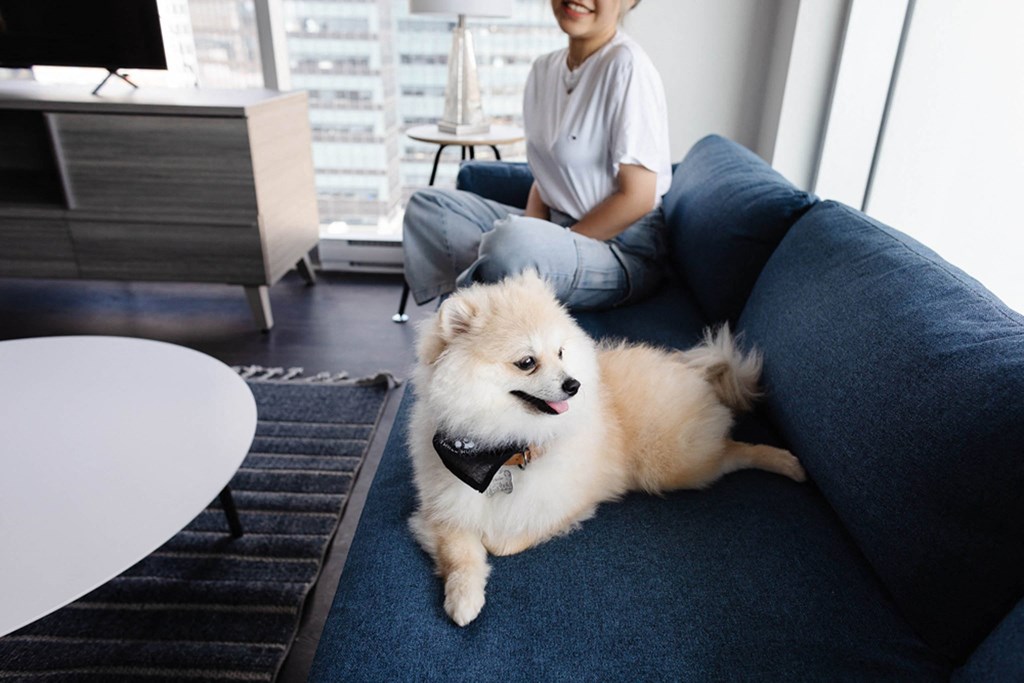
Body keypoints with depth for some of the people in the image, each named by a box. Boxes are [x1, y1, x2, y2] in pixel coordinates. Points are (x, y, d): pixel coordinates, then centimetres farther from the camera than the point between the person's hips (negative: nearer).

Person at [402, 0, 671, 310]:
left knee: (511, 241, -37)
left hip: (623, 252, -7)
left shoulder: (626, 64, -13)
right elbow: (546, 175, 13)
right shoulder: (544, 68, 9)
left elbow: (637, 197, -16)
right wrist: (531, 230, -6)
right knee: (427, 203, 3)